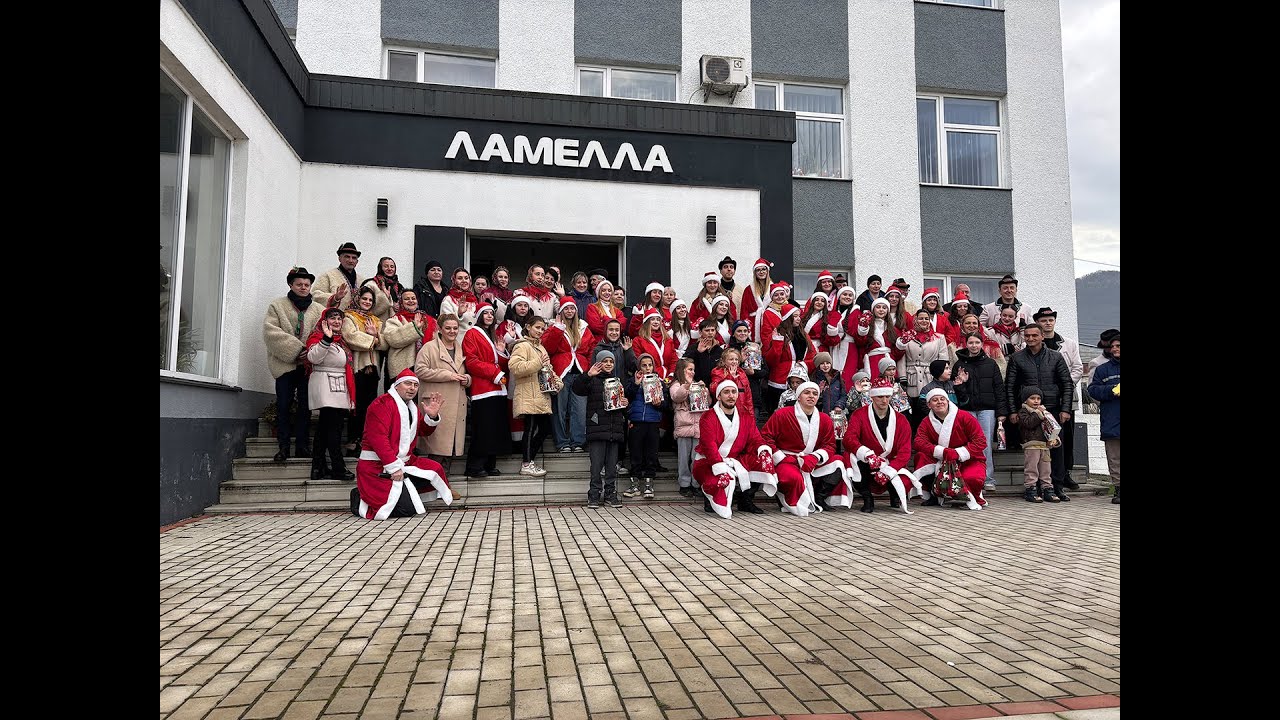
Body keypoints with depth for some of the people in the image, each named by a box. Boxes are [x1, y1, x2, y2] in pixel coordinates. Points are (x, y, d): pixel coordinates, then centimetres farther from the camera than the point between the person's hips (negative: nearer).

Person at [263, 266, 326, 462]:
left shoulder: (319, 310, 12)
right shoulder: (277, 306, 7)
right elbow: (271, 332, -6)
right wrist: (296, 348, -15)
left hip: (309, 364, 1)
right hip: (285, 364, -1)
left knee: (305, 405, 5)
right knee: (283, 406, -2)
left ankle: (303, 445, 11)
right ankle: (283, 447, 4)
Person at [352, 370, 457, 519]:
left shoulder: (413, 408, 16)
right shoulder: (382, 404, -14)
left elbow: (424, 431, 25)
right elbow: (378, 438, -22)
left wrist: (432, 416, 2)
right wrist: (394, 467, -24)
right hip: (377, 467, -9)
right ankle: (361, 501, -2)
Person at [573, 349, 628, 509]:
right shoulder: (592, 380, 2)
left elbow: (624, 399, 28)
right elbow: (576, 388, -14)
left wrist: (625, 404, 6)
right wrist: (587, 375, -26)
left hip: (614, 429, 4)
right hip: (597, 429, -4)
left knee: (612, 465, 7)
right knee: (596, 465, -4)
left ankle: (610, 494, 16)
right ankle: (594, 496, 6)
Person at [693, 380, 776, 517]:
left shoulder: (745, 418, 11)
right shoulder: (708, 418, -9)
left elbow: (755, 439, 4)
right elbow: (709, 447, -19)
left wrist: (763, 448, -21)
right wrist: (721, 467, -32)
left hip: (734, 460, 6)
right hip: (708, 463, -5)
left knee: (764, 458, -15)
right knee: (724, 479, -37)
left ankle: (746, 501, -2)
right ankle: (709, 498, 1)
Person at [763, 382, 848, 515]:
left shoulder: (825, 419, 6)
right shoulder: (782, 414, -6)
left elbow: (830, 445, 5)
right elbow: (765, 436, -8)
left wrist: (815, 458, -15)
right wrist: (781, 458, -15)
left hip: (813, 464, 6)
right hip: (786, 461, -6)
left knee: (838, 461, -8)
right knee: (794, 477, -36)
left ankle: (817, 499, -5)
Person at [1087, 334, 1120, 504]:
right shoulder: (1103, 369, 13)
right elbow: (1093, 389, 5)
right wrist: (1112, 390, -11)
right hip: (1111, 422, 1)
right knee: (1114, 459, 2)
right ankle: (1118, 488, 6)